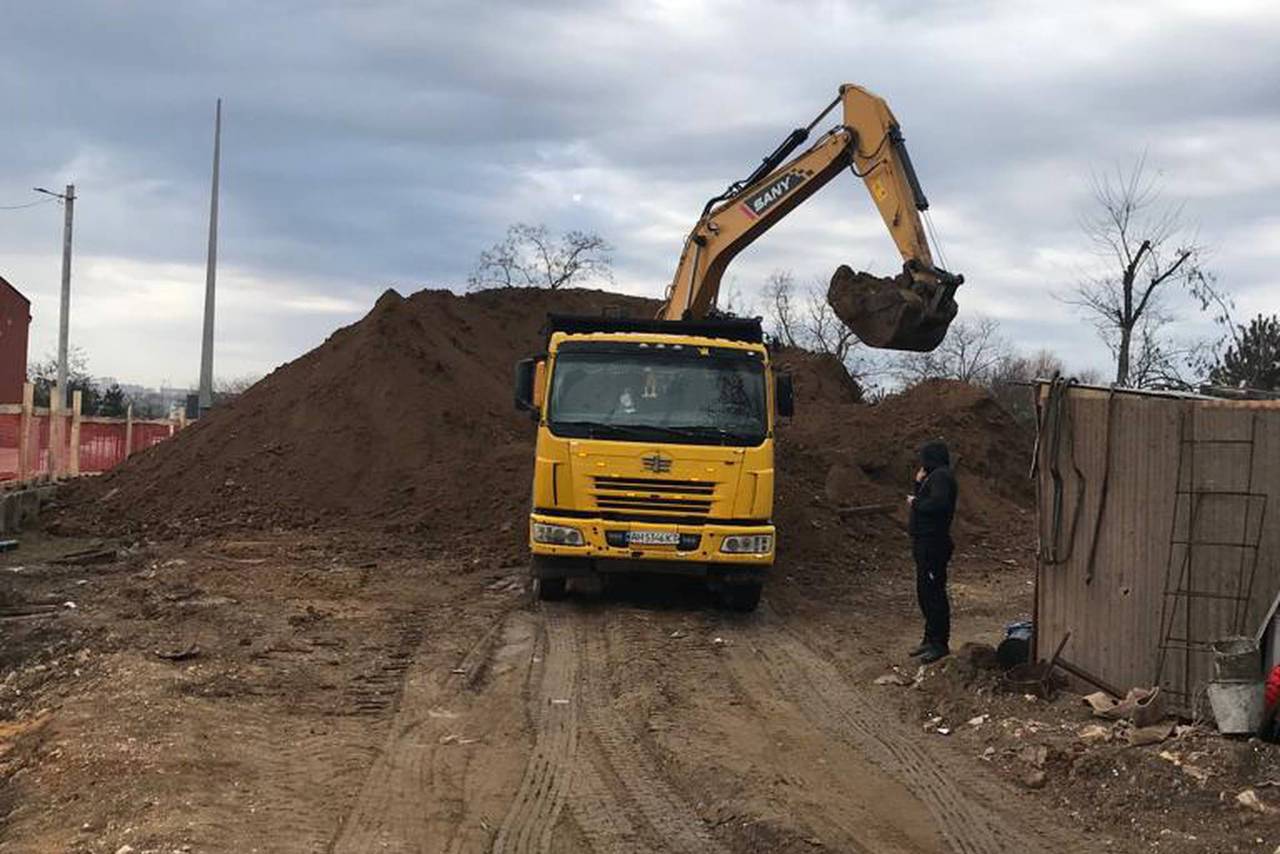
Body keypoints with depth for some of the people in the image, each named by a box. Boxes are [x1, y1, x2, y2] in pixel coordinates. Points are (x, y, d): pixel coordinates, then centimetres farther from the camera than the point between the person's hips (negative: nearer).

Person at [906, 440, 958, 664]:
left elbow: (939, 503, -28)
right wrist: (919, 483, 5)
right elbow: (925, 502, 15)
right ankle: (931, 639, 26)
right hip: (925, 543, 11)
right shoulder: (934, 476, 18)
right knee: (925, 592, 16)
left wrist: (916, 503, -14)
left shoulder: (941, 476, -14)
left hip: (933, 545, -11)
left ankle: (940, 644, -2)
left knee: (933, 593, -7)